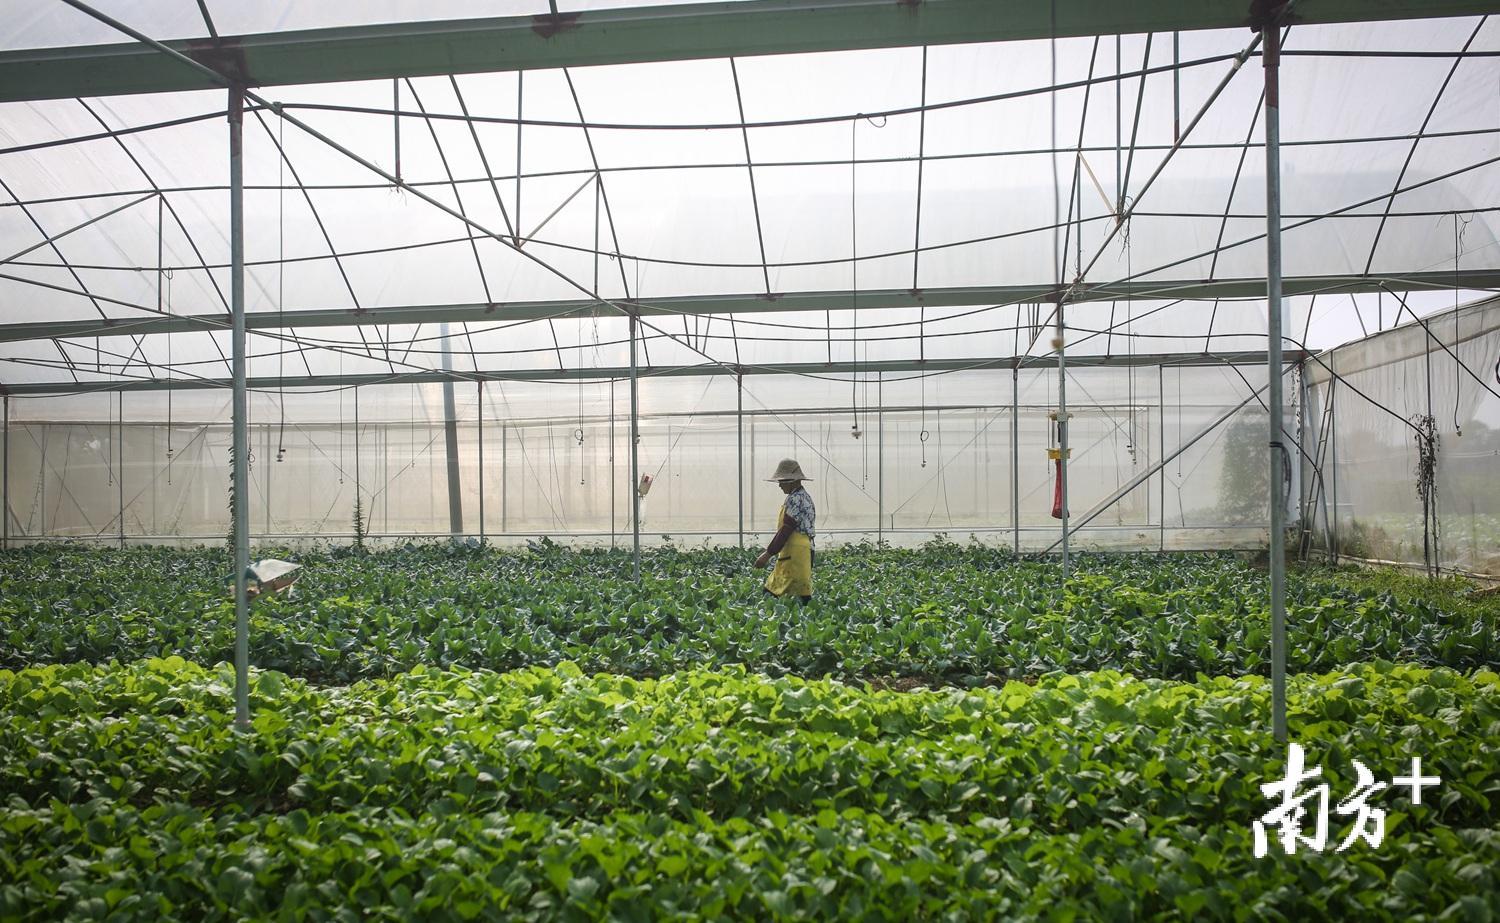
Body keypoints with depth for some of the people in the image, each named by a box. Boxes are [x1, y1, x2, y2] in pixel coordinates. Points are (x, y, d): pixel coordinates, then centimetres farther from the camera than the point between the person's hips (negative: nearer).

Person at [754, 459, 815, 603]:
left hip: (795, 552, -10)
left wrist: (768, 553, -14)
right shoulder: (804, 496, 18)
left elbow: (785, 530, -17)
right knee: (772, 591, 8)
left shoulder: (795, 499, -13)